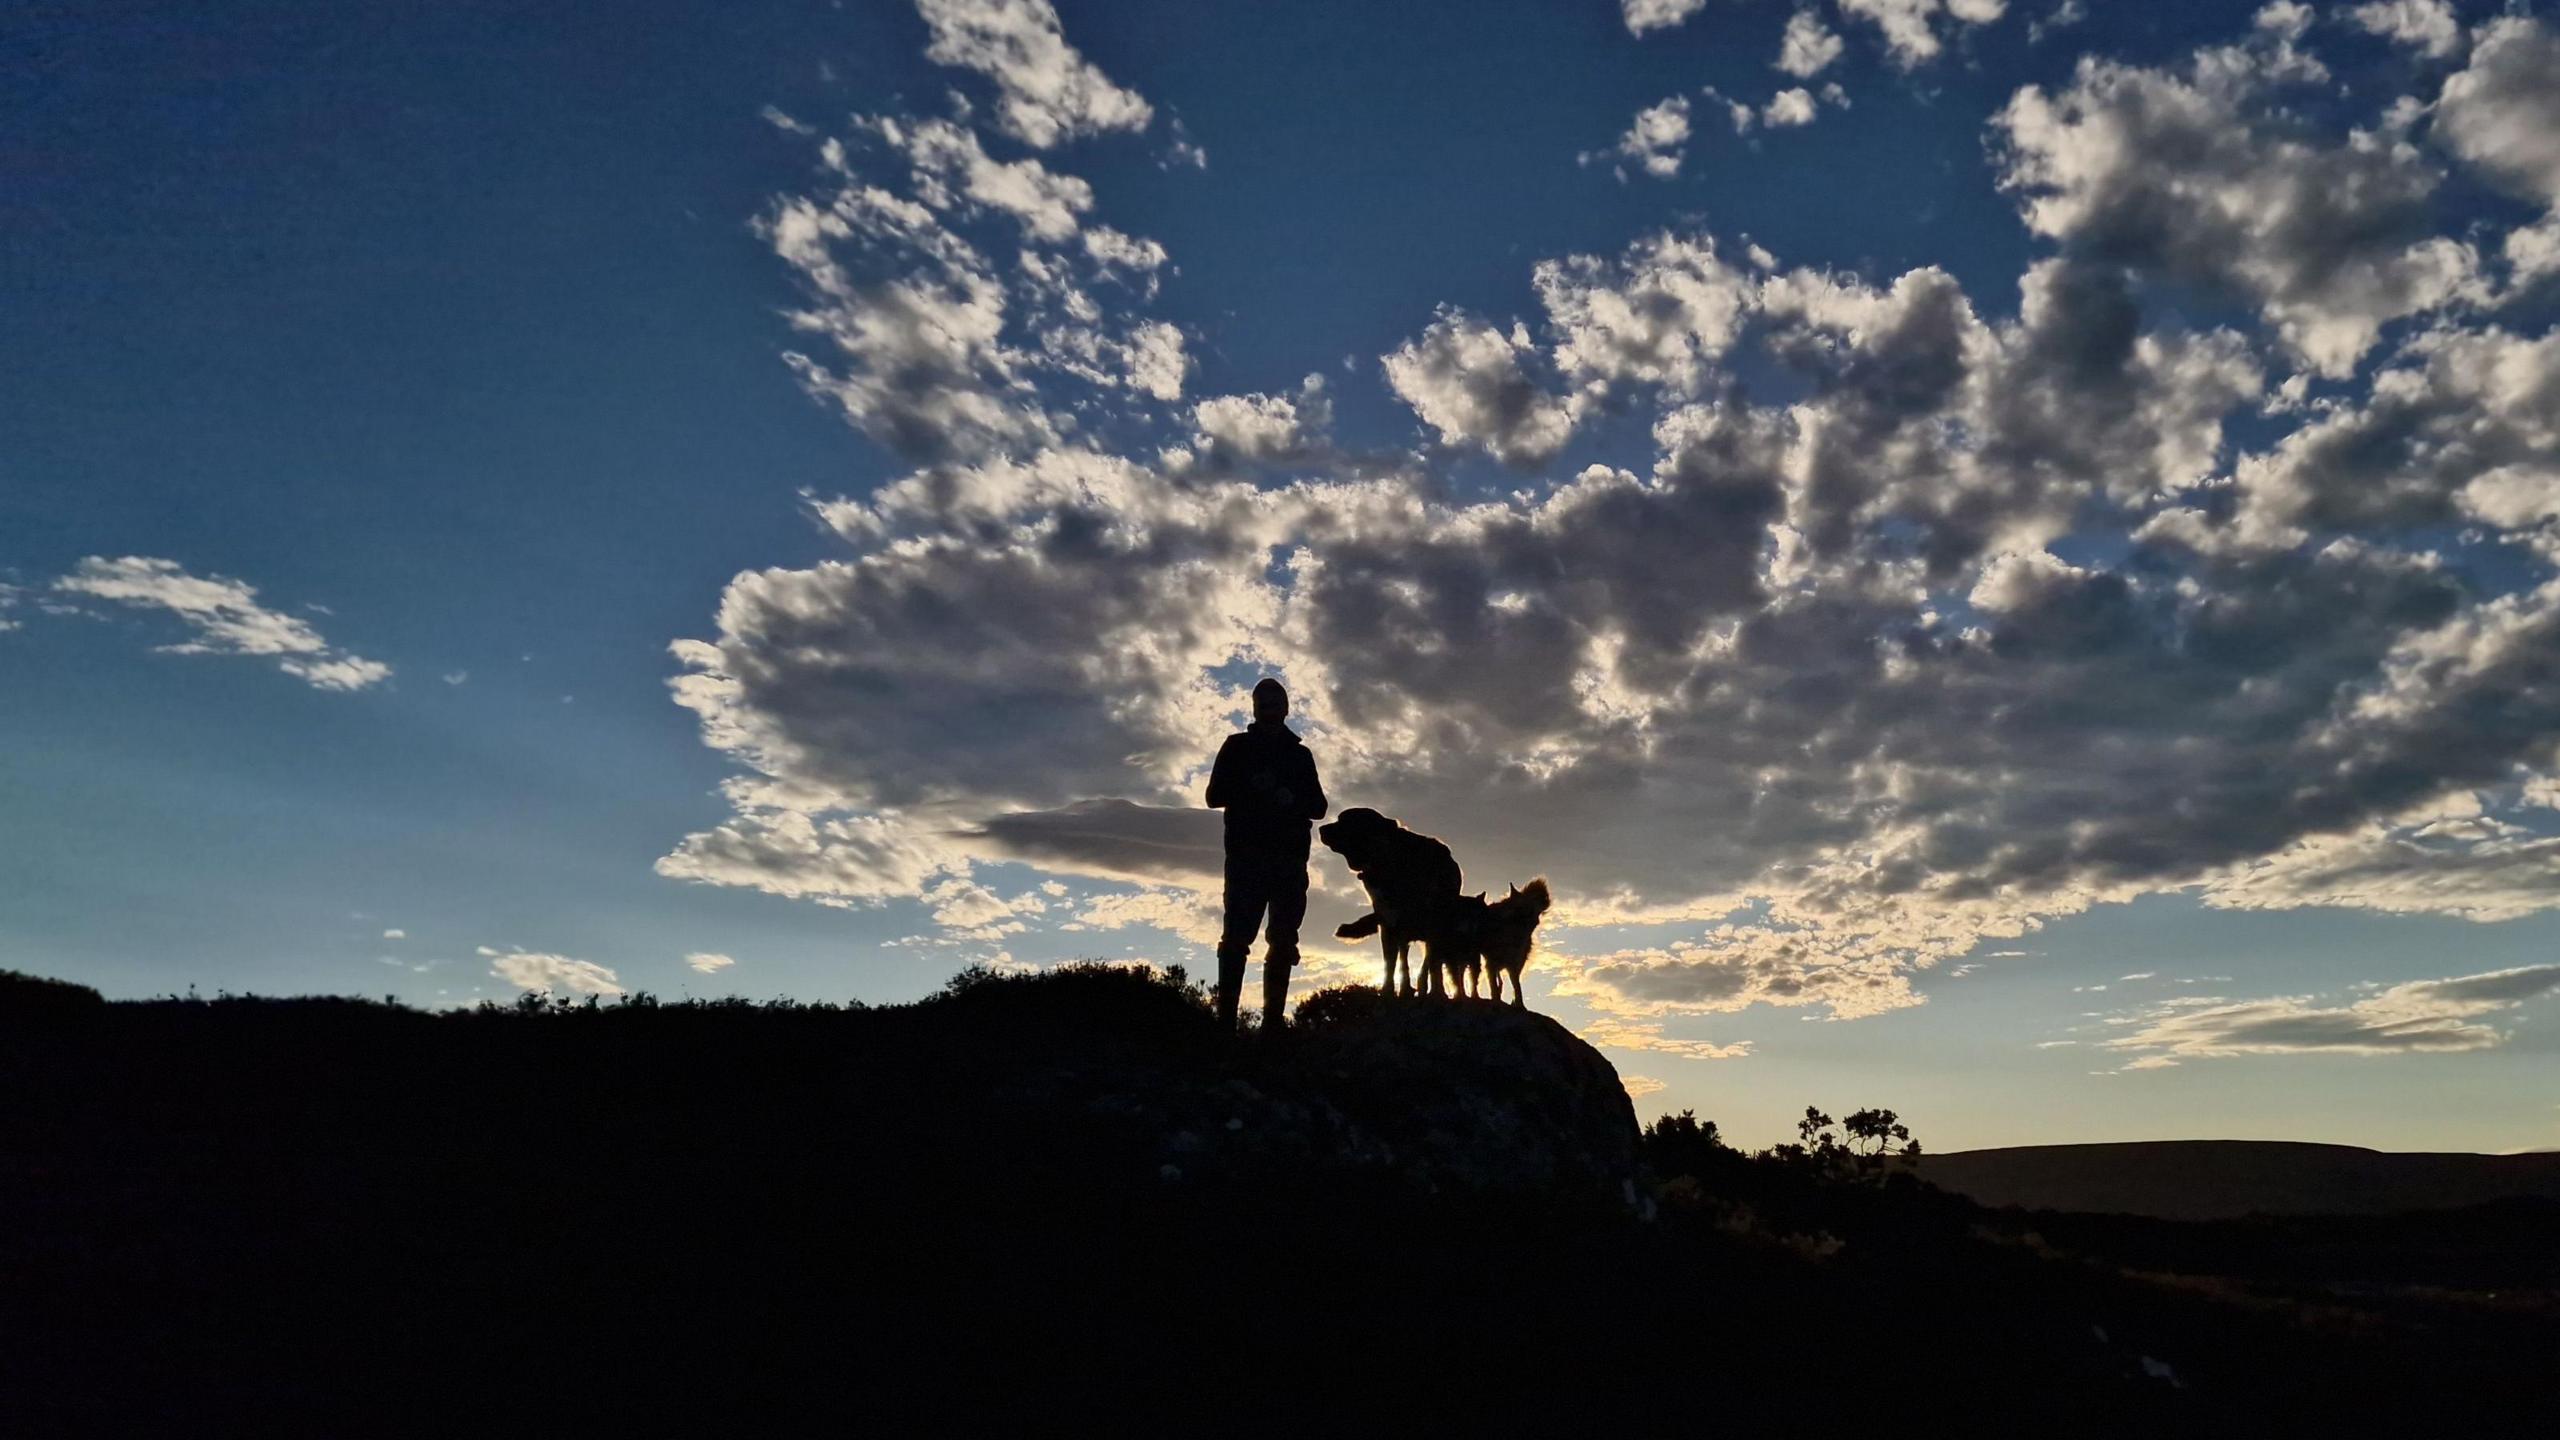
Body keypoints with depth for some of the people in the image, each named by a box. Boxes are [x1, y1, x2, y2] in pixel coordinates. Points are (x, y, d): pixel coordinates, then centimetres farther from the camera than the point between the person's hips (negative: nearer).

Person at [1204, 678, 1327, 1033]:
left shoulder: (1300, 754, 18)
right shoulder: (1237, 747, 13)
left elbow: (1318, 807, 13)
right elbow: (1215, 796, 6)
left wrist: (1292, 799, -9)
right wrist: (1251, 787, -12)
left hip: (1289, 859, 3)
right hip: (1245, 855, -2)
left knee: (1283, 942, -2)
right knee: (1236, 936, -10)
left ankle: (1273, 1021, -2)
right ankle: (1225, 1019, -14)